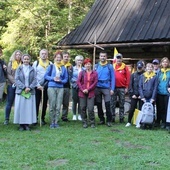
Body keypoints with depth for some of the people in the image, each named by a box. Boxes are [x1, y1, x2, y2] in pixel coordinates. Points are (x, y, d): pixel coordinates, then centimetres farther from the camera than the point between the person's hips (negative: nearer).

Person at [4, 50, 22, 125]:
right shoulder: (11, 63, 5)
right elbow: (8, 74, 0)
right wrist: (14, 82, -12)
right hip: (11, 85, 0)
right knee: (9, 102, 4)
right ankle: (6, 119, 12)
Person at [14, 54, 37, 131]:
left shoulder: (32, 69, 9)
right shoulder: (19, 69, 6)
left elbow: (34, 80, 3)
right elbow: (16, 79, -2)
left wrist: (30, 87, -12)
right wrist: (23, 87, -12)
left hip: (30, 92, 1)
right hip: (20, 91, -1)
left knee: (29, 107, 0)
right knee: (20, 107, -2)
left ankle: (27, 124, 7)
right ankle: (21, 124, 5)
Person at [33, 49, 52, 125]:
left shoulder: (50, 64, 6)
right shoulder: (36, 63, 3)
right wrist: (38, 85, -9)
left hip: (46, 86, 2)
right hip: (37, 86, -1)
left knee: (45, 103, 7)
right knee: (36, 102, -1)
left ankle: (43, 118, 16)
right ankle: (35, 118, 7)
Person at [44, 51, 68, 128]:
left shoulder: (63, 68, 10)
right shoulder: (51, 66, 6)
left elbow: (66, 79, 10)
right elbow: (46, 76, 4)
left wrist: (60, 80, -9)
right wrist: (53, 78, -10)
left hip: (60, 88, 2)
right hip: (51, 87, -2)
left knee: (58, 107, 2)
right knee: (52, 106, -2)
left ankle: (56, 122, 10)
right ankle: (52, 122, 7)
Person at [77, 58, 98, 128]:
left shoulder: (94, 73, 5)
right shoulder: (82, 73, 8)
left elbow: (95, 83, -3)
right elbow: (78, 81, 2)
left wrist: (88, 89, -11)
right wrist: (82, 89, -10)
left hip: (90, 93, -2)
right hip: (82, 93, 2)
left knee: (90, 109, -7)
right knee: (83, 108, 3)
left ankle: (92, 123, 7)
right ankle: (84, 122, 14)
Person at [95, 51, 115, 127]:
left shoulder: (110, 66, 2)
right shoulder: (96, 66, 8)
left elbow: (112, 78, 0)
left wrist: (112, 89, -7)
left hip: (106, 88, -2)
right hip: (97, 88, 3)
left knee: (107, 104, -7)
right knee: (99, 104, 7)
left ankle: (109, 120, 3)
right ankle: (101, 119, 19)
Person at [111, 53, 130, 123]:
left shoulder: (125, 67, 2)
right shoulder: (112, 66, 4)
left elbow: (128, 77, 1)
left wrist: (126, 87, -3)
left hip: (122, 88, -1)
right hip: (113, 88, 1)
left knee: (121, 104, 7)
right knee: (112, 104, 4)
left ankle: (121, 118, 13)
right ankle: (112, 117, 11)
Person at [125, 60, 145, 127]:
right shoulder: (133, 75, 7)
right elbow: (130, 85, 5)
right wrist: (132, 94, -4)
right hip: (134, 95, 2)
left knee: (141, 109, 3)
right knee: (132, 109, 3)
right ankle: (129, 122, 15)